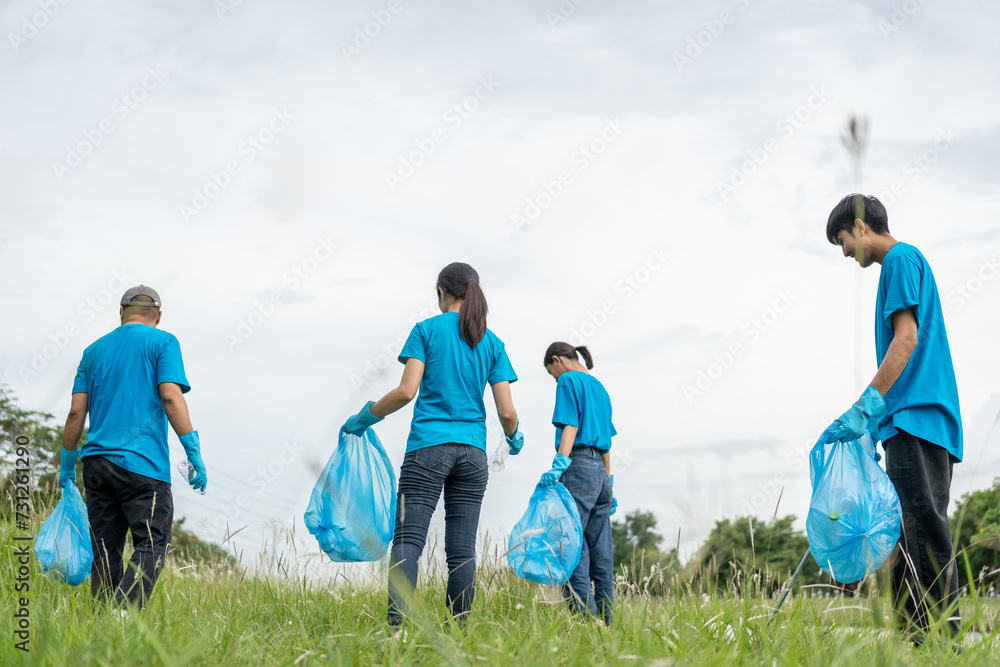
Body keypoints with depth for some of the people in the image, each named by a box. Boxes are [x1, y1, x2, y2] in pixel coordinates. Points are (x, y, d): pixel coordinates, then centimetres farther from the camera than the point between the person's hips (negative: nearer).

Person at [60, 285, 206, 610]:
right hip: (143, 463, -5)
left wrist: (67, 465, 18)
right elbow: (171, 397, -10)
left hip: (97, 461, 5)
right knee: (152, 545, -6)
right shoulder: (162, 342, 3)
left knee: (105, 553, 8)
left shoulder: (94, 350, 17)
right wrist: (194, 453, -10)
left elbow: (76, 412, 12)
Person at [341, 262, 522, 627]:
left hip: (428, 448, -3)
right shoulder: (492, 343, 11)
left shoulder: (427, 330, 2)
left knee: (408, 538, -9)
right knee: (461, 549, 3)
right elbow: (507, 411, 4)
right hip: (473, 453, 3)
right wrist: (514, 437, 25)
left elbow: (407, 391, -8)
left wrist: (366, 416, 6)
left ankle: (398, 626, -24)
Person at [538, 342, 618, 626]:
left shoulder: (569, 381, 0)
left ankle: (585, 616, -22)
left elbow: (570, 426, -14)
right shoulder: (599, 387, 24)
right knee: (601, 554, 6)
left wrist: (558, 465, -23)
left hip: (579, 467, -8)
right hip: (601, 472, 8)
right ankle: (605, 622, 5)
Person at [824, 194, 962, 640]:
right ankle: (917, 637, 6)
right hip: (919, 419, 10)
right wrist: (874, 415, 25)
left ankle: (943, 634, -19)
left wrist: (865, 408, -19)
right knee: (909, 529, 7)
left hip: (916, 416, -10)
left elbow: (907, 339, -15)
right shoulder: (905, 263, 26)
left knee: (922, 521, -15)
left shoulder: (900, 259, -3)